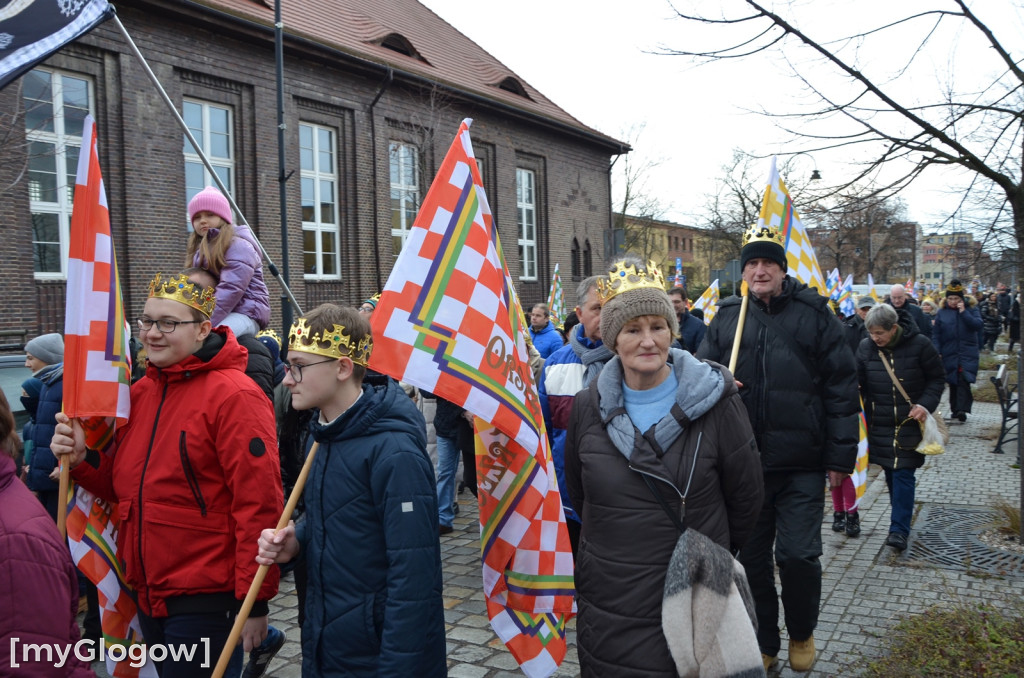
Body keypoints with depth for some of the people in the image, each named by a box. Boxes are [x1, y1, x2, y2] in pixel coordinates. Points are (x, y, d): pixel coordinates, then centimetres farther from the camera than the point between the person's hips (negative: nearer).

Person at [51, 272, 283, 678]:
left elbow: (258, 504, -19)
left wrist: (254, 602, -17)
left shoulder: (234, 395, -17)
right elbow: (125, 484, 16)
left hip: (205, 600, -8)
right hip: (148, 593, 8)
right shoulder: (142, 391, 8)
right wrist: (82, 460, -4)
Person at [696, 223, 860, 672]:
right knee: (751, 557, 10)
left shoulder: (813, 314, 0)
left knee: (798, 555, -1)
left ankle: (802, 634, 28)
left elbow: (842, 388, -1)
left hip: (801, 466, -2)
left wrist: (841, 457, -3)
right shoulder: (726, 318, 7)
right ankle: (764, 643, 30)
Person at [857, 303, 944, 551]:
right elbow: (858, 384, 5)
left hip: (909, 422, -3)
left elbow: (936, 379, 0)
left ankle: (899, 529, -5)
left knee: (903, 474, -8)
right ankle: (903, 512, 31)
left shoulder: (919, 345, -10)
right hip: (879, 424, 4)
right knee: (890, 472, 11)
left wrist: (926, 404, -15)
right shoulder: (866, 348, -1)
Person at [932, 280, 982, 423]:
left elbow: (978, 325, -11)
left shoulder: (971, 309, 2)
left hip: (968, 353, -2)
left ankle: (962, 409, -17)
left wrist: (964, 313, -16)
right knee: (953, 382, 7)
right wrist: (936, 352, -5)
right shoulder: (942, 312, 4)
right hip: (949, 355, 2)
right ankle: (955, 409, 16)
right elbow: (935, 334, 4)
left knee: (964, 380, -13)